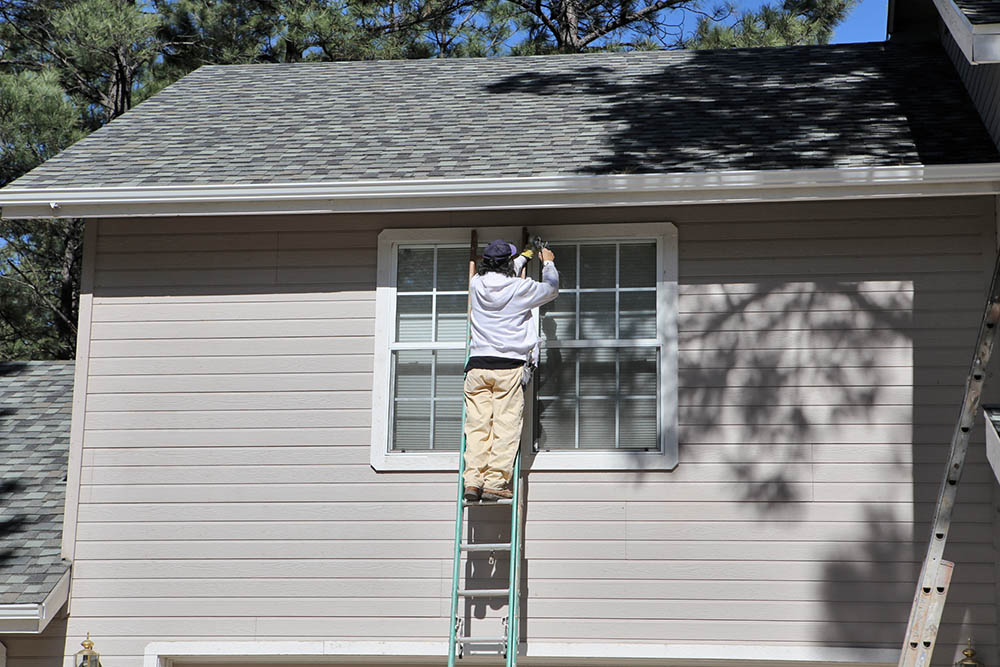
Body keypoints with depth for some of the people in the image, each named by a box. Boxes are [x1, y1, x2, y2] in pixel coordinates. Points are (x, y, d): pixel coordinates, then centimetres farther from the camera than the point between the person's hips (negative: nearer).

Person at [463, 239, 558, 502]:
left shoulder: (477, 284, 7)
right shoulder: (520, 288, -3)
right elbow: (551, 289, 16)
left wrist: (524, 257, 46)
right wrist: (548, 263, 35)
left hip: (477, 366, 4)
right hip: (509, 366, -4)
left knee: (477, 426, 2)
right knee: (505, 426, -2)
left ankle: (473, 480, -4)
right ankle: (495, 482, -7)